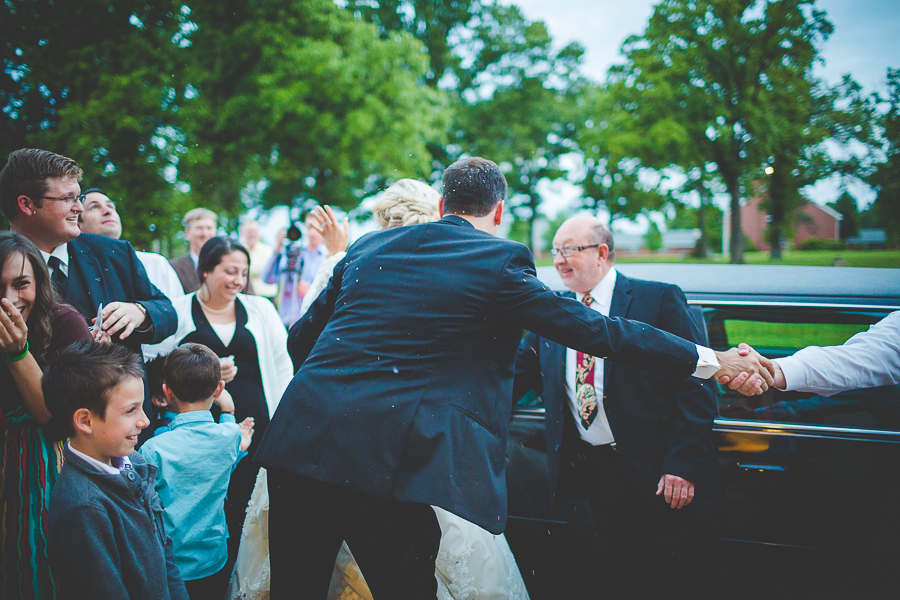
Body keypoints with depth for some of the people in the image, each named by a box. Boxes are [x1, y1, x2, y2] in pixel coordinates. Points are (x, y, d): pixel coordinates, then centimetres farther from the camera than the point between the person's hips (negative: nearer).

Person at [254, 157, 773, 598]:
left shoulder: (369, 247, 17)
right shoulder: (499, 262, 1)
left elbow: (301, 339, 23)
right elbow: (595, 330, 0)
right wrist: (712, 361, 8)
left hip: (299, 438, 6)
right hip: (385, 461, -5)